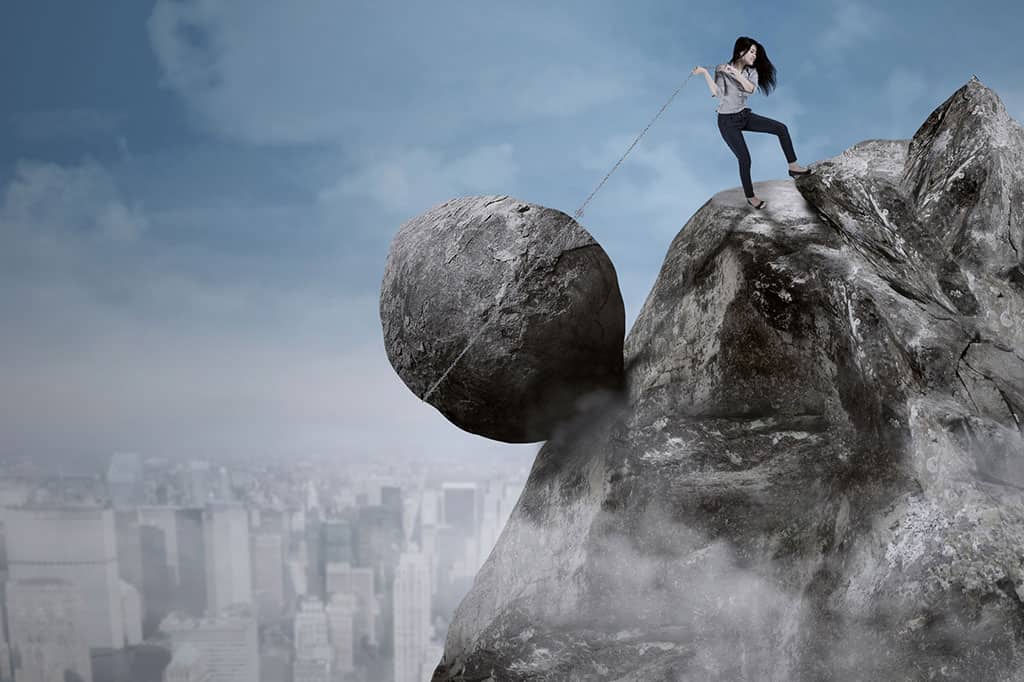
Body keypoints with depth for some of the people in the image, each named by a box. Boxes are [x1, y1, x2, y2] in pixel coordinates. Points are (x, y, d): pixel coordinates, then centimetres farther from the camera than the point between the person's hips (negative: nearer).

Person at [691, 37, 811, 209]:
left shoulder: (752, 71, 2)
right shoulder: (722, 69, -11)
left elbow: (751, 89, -18)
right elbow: (717, 93, -25)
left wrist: (736, 74, -27)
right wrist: (705, 73, -33)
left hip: (745, 115, 6)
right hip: (727, 121, -6)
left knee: (781, 128, -6)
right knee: (744, 159, -9)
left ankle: (793, 166, 4)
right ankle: (750, 196, 11)